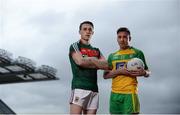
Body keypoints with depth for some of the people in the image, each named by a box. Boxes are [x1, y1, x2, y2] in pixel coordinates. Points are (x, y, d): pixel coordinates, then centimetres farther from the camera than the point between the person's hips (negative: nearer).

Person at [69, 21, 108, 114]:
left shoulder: (96, 51, 23)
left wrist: (92, 60, -2)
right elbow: (80, 62, -10)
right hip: (79, 87, -5)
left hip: (94, 89, 5)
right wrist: (97, 63, 4)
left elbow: (107, 65, 9)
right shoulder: (75, 46, 8)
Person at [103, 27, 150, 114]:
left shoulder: (137, 53, 5)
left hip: (130, 93, -4)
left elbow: (148, 72, 8)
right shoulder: (112, 56, 14)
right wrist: (119, 71, -11)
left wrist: (143, 73, -17)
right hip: (114, 93, 4)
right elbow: (105, 75, 7)